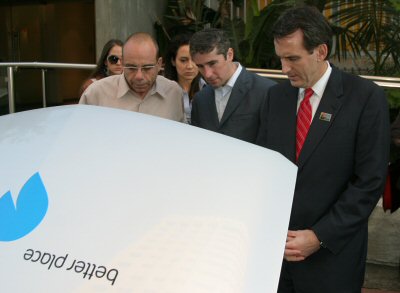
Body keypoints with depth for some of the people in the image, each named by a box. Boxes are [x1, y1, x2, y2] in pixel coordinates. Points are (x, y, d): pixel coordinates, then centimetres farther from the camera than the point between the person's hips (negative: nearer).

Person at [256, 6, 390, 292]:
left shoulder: (365, 97, -9)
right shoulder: (276, 96, 5)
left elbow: (370, 181, -12)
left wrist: (320, 237, -15)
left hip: (332, 251, -4)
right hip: (274, 243, 4)